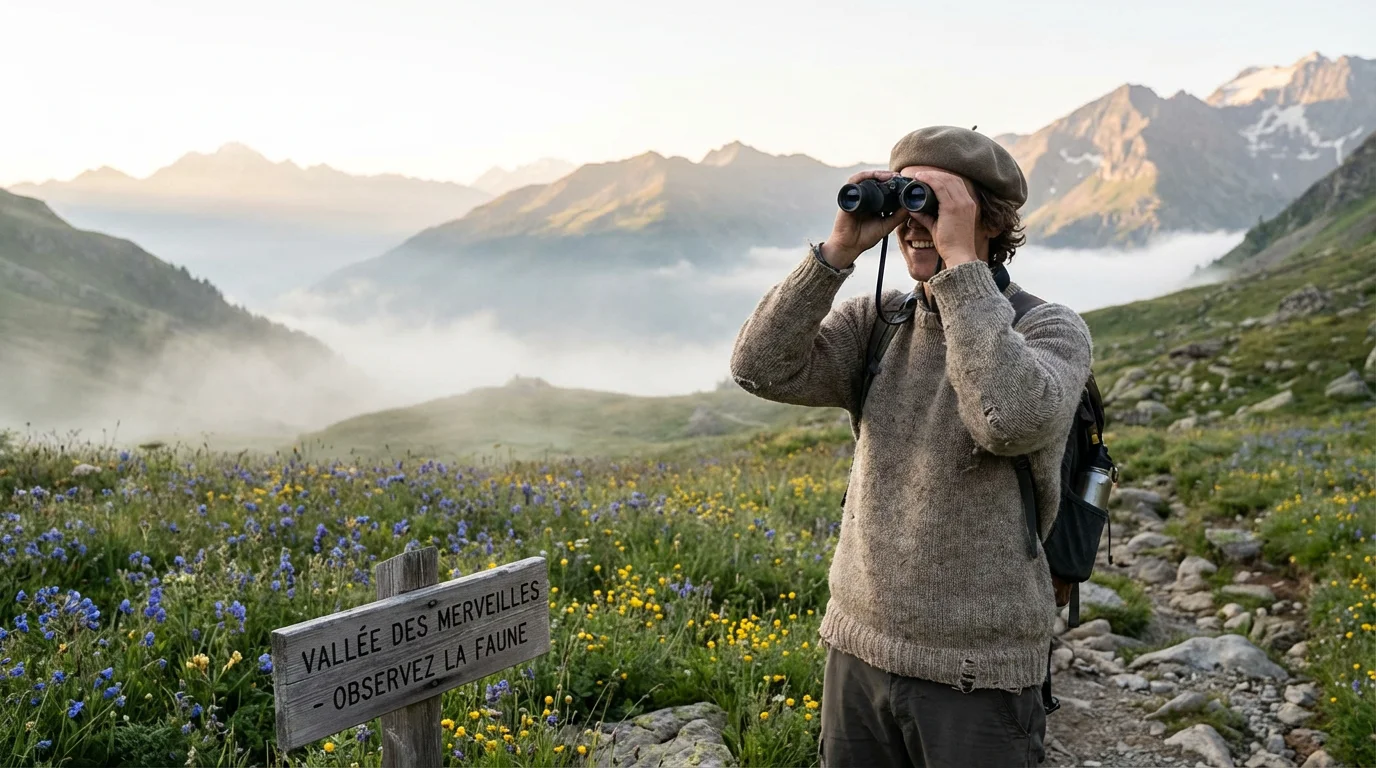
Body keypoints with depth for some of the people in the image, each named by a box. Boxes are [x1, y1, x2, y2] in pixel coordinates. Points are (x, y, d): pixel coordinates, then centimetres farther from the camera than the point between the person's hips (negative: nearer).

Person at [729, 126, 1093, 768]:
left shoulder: (1050, 330, -8)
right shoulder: (875, 324, 3)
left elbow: (1013, 419, -31)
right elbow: (761, 368, -11)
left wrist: (961, 260, -24)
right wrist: (839, 248, -15)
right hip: (857, 647, 4)